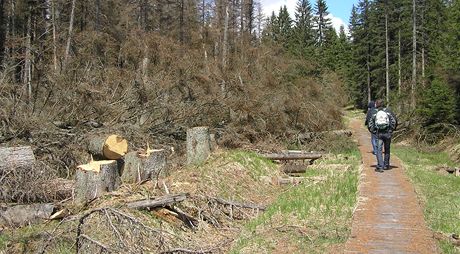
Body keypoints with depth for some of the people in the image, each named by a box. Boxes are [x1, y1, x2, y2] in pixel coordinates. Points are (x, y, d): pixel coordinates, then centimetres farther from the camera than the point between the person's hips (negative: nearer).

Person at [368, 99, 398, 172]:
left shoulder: (374, 112, 4)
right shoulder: (388, 111, 4)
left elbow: (370, 124, 3)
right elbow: (395, 120, -2)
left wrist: (373, 131, 11)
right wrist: (392, 129, 8)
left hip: (379, 133, -1)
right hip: (387, 133, 1)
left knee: (379, 150, -1)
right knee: (387, 150, 15)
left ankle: (380, 167, -13)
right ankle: (386, 165, 23)